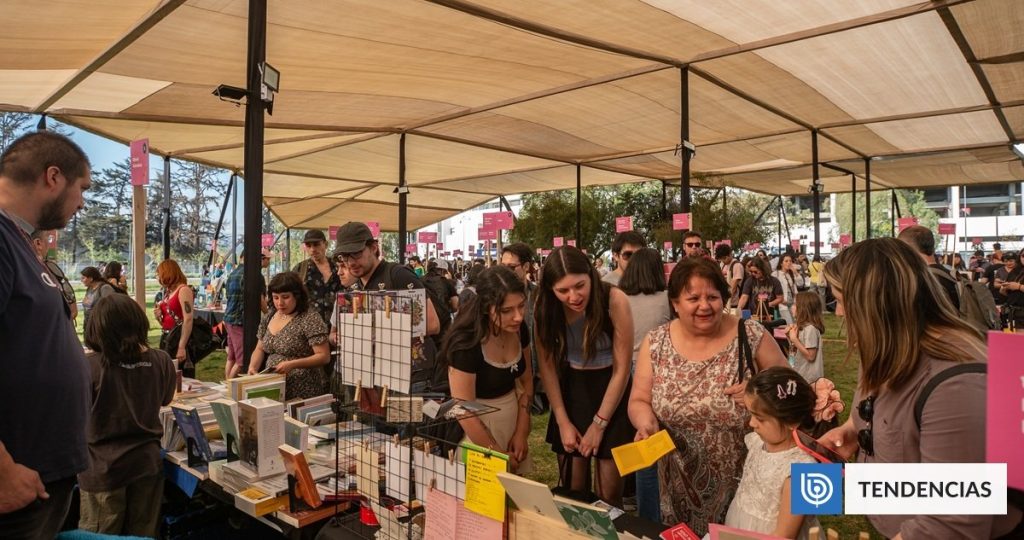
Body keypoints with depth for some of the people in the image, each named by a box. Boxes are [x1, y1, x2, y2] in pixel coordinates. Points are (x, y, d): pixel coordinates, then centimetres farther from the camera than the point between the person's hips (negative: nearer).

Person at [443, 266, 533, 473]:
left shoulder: (519, 329, -10)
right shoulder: (466, 342, -28)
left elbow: (526, 381, 4)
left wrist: (521, 432, -1)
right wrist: (501, 456, -16)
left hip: (514, 415, 6)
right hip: (477, 423, -6)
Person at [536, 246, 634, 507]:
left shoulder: (614, 300, -21)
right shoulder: (545, 305, -12)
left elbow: (621, 369, -14)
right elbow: (547, 364, -4)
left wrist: (599, 424, -10)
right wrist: (562, 421, -6)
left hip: (610, 390, -2)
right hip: (569, 390, 2)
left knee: (609, 493, 3)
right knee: (571, 490, 8)